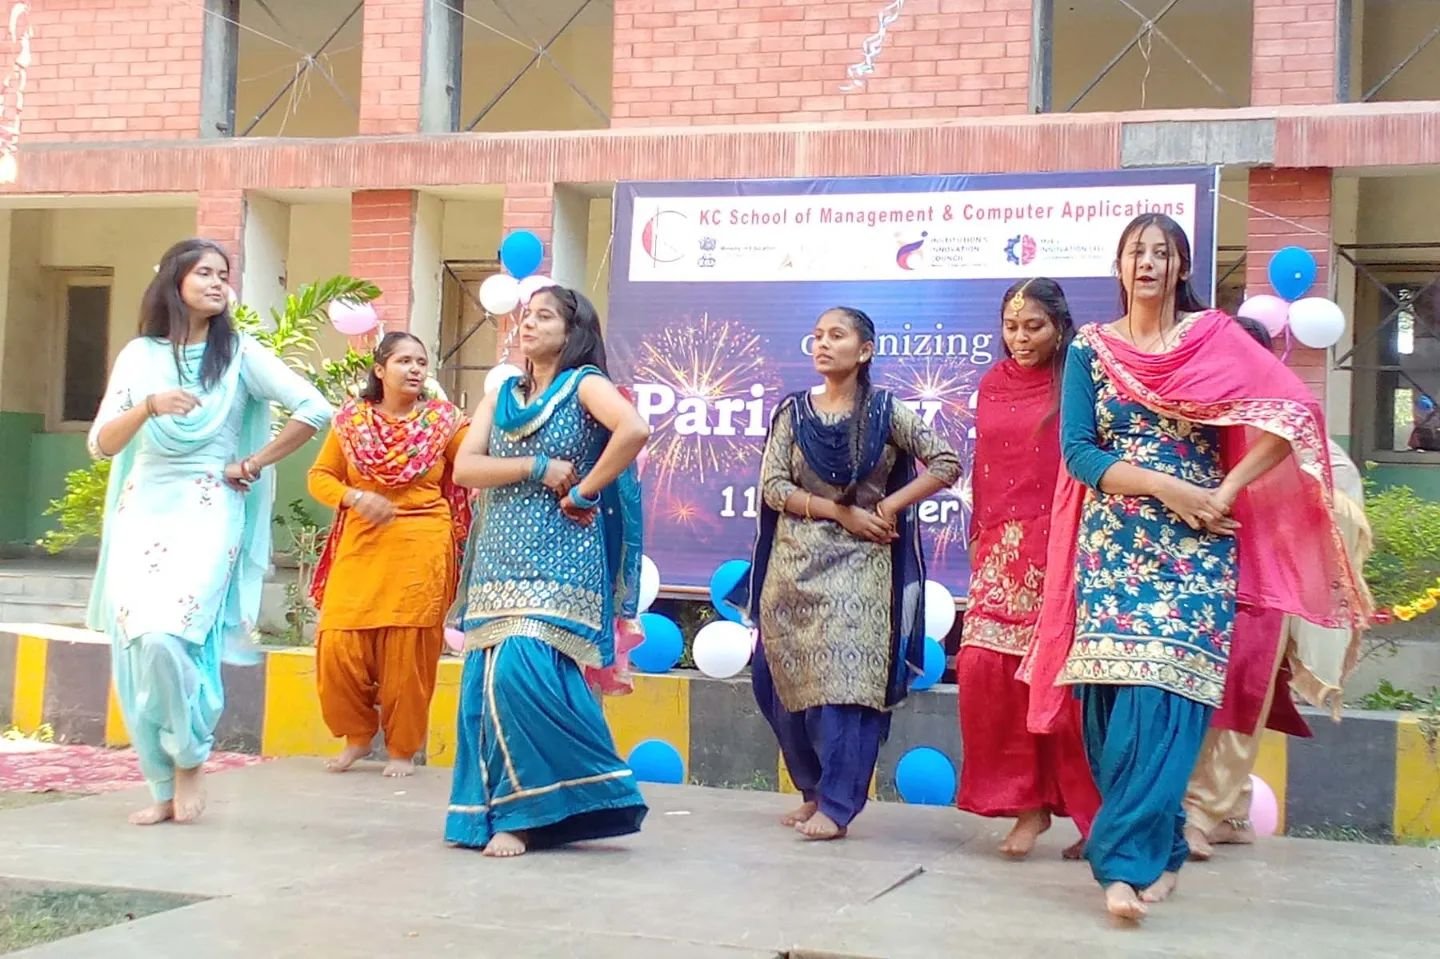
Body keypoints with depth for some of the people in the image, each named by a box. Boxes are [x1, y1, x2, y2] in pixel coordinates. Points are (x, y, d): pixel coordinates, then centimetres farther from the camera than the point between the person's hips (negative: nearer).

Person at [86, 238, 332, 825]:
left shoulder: (240, 354, 2)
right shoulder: (140, 354, 8)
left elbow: (315, 409, -6)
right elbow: (100, 445, 1)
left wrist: (253, 465, -3)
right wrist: (148, 406, -17)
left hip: (208, 513, -3)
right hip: (142, 511, 3)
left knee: (166, 636, -20)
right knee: (134, 646, -4)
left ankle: (191, 760, 2)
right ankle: (163, 786, 7)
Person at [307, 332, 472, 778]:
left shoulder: (443, 420, 4)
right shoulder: (351, 419, 7)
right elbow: (319, 477, 8)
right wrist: (355, 497, -10)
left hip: (421, 547, -2)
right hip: (361, 544, 2)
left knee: (408, 649, -1)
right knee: (339, 644, -5)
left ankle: (403, 748, 15)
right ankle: (358, 735, 18)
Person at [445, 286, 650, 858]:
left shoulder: (584, 384, -1)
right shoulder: (501, 395, 16)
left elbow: (635, 429, -22)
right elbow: (464, 468, 3)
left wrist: (585, 491, -16)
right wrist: (537, 467, -9)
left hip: (557, 560, -6)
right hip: (499, 561, 6)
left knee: (525, 673, -18)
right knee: (488, 681, 1)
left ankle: (528, 813, -5)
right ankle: (500, 811, 9)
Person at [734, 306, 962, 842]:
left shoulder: (885, 412, 0)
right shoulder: (793, 411, 7)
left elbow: (946, 465, -3)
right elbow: (772, 486, -2)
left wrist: (887, 507, -10)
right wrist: (842, 512, -11)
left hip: (858, 565, -3)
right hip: (794, 564, 3)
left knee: (846, 679, -11)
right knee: (788, 681, 5)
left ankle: (836, 805, -7)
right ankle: (813, 790, 22)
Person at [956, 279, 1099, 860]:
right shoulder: (992, 386, 15)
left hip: (1058, 546, -5)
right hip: (1001, 549, 5)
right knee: (983, 665, -8)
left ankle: (1081, 806, 8)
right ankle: (1026, 801, 4)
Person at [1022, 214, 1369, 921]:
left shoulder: (1215, 338, 4)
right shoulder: (1089, 349, 8)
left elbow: (1294, 411, -4)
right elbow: (1078, 450, -1)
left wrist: (1227, 490, -13)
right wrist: (1166, 486, -13)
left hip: (1193, 547, -2)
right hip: (1112, 545, 2)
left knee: (1161, 698, -12)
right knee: (1112, 707, -1)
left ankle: (1128, 859, -9)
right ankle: (1160, 853, 12)